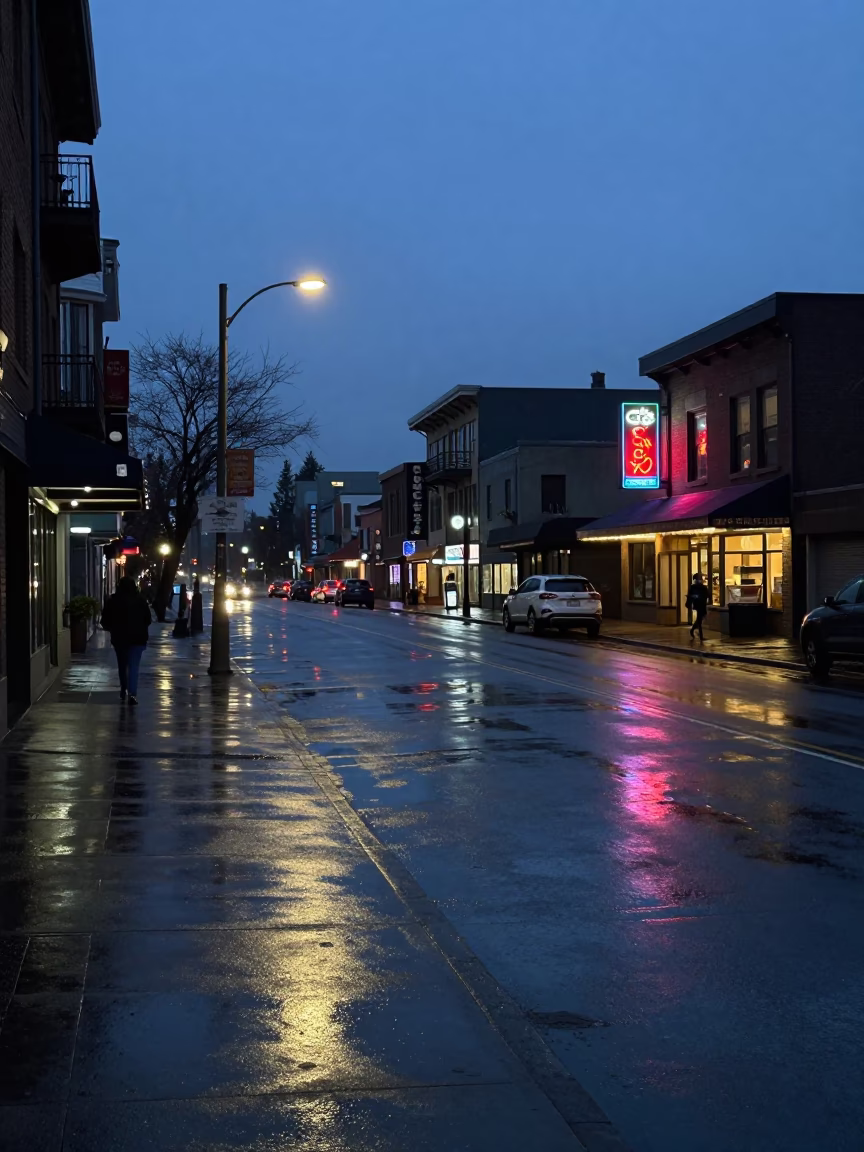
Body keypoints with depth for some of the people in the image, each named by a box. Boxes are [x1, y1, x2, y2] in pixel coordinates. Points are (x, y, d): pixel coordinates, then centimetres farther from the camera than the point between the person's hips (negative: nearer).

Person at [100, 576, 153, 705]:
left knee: (122, 665, 18)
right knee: (133, 666, -5)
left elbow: (105, 621, -4)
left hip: (119, 638, 1)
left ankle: (124, 690, 28)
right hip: (137, 638, -1)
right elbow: (148, 620, 1)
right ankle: (132, 693, -19)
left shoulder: (112, 601, -5)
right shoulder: (141, 600, -4)